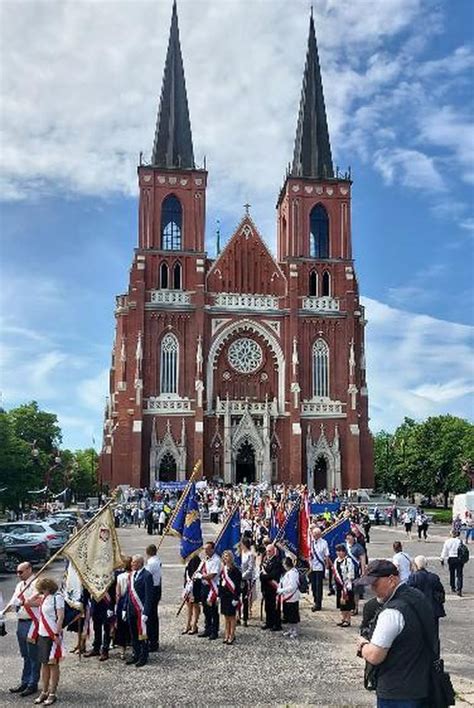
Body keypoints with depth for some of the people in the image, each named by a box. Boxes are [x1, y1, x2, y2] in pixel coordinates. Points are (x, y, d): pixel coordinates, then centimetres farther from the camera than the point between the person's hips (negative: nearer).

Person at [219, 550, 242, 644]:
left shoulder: (235, 570, -13)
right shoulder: (223, 569, 9)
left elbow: (237, 585, -14)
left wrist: (236, 598, -16)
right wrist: (219, 595, 13)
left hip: (231, 596, -7)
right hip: (224, 596, 7)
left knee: (232, 616, 1)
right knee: (226, 616, 13)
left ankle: (232, 636, 9)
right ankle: (227, 635, 21)